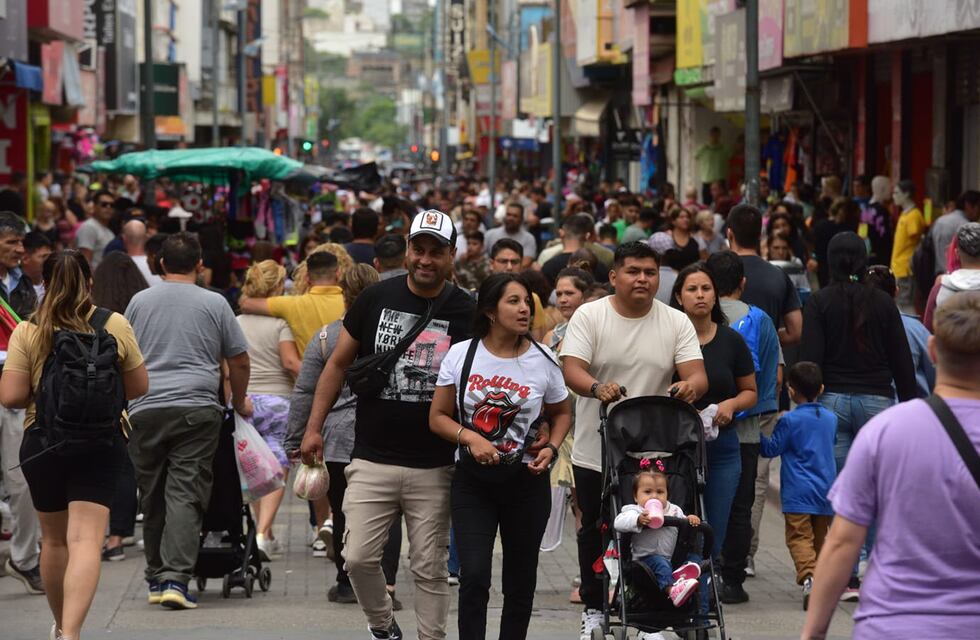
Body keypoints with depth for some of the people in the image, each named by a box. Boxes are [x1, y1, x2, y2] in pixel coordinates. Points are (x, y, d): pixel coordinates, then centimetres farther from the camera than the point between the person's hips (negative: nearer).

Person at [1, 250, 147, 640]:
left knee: (54, 539, 18)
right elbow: (138, 388, 4)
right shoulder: (116, 326, -3)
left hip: (43, 442, 1)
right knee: (85, 539, -8)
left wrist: (41, 394, 10)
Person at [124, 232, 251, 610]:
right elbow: (239, 360, 9)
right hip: (196, 409, -2)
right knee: (185, 497, -6)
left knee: (152, 498, 11)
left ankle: (156, 579, 18)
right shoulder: (214, 303, 4)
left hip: (144, 411, 2)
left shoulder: (139, 301, 11)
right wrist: (239, 402, 25)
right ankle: (175, 579, -17)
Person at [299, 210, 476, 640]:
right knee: (358, 557, -3)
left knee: (430, 568, 4)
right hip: (373, 461, 1)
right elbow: (338, 364, 10)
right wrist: (314, 427, 7)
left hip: (435, 467, -1)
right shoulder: (376, 299, 2)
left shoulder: (466, 313, -1)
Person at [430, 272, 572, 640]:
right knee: (474, 576, -15)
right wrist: (469, 437, -16)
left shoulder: (542, 361, 0)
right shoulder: (461, 355, -2)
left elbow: (561, 414, 15)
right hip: (473, 481, -1)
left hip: (527, 481, 2)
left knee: (520, 581, 9)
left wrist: (551, 449, -4)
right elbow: (438, 417, 3)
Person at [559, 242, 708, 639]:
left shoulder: (676, 323, 2)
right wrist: (598, 388, -36)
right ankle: (593, 607, 23)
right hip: (596, 452, -1)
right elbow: (572, 370, -15)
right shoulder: (589, 316, -4)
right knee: (595, 531, 10)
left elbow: (697, 375, -6)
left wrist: (690, 386, -30)